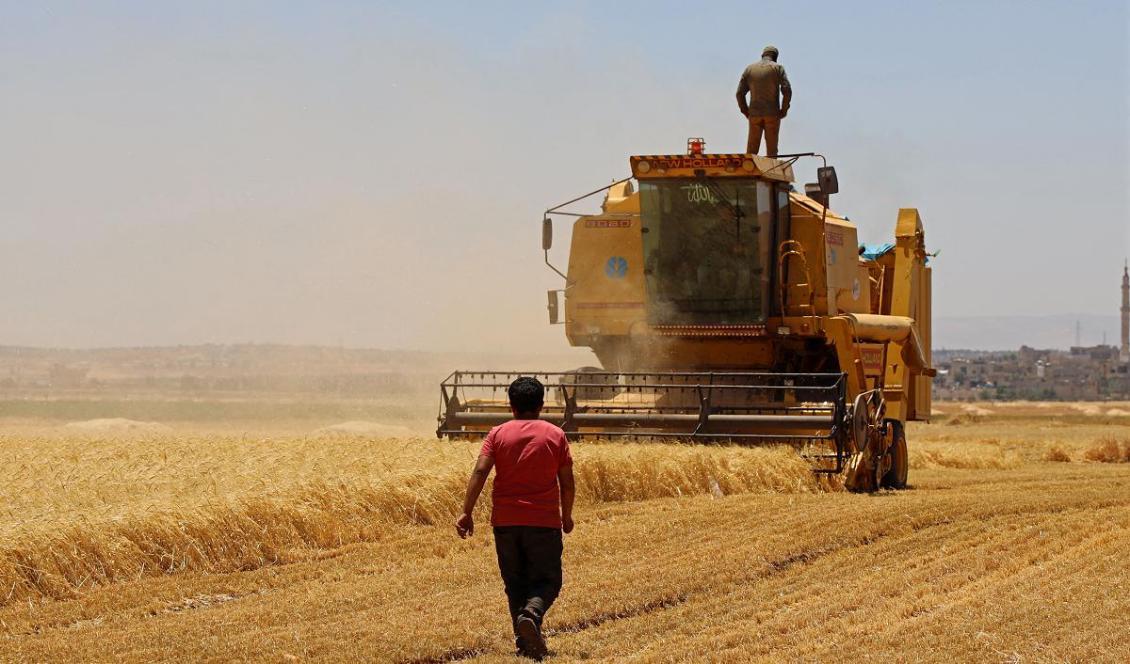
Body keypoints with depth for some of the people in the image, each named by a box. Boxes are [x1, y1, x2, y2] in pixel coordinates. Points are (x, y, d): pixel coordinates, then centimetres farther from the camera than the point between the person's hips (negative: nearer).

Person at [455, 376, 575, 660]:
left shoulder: (498, 434, 3)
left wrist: (466, 512, -8)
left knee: (515, 583, 12)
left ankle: (526, 642, 6)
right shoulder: (556, 435, 2)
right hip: (544, 521, -1)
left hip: (505, 521, 1)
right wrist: (567, 516, 17)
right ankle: (532, 613, -27)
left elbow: (479, 472, -8)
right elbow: (567, 481, 3)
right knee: (546, 581, 4)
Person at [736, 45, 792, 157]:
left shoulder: (749, 69, 10)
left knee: (751, 149, 4)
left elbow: (740, 93, 5)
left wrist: (746, 111, 10)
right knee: (771, 149, 1)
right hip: (772, 114, -2)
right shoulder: (778, 68, 1)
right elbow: (787, 90, -10)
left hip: (754, 114, 2)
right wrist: (784, 110, -2)